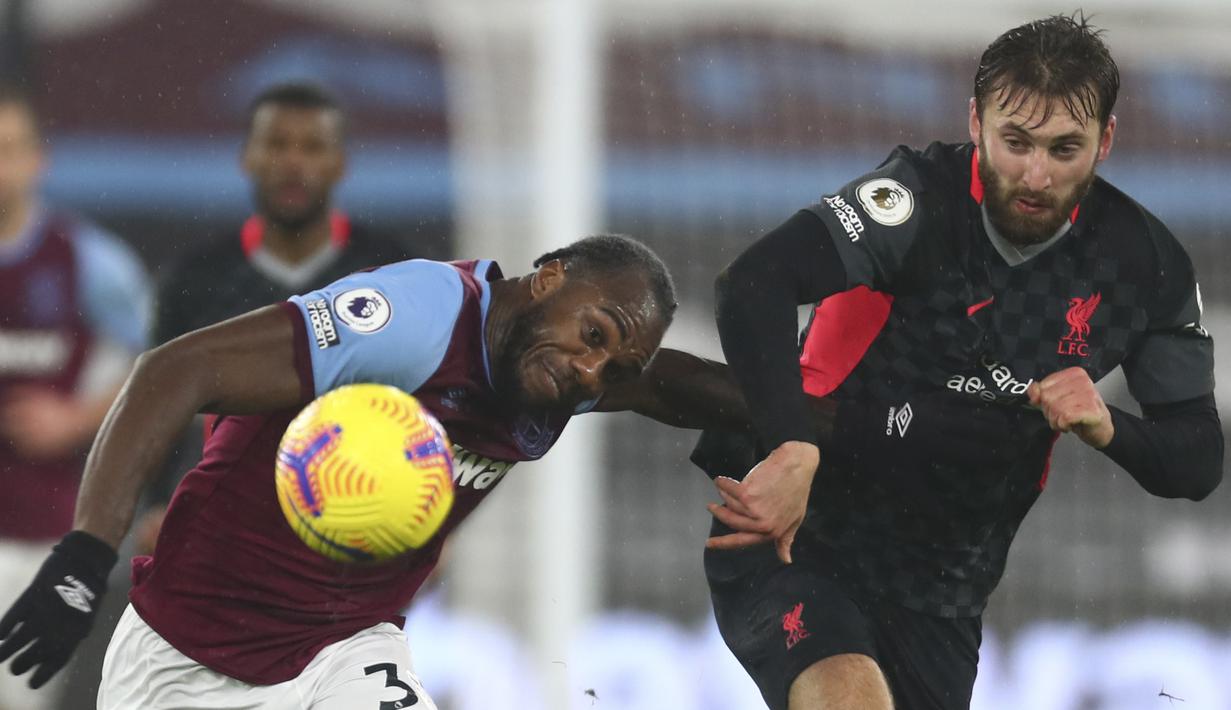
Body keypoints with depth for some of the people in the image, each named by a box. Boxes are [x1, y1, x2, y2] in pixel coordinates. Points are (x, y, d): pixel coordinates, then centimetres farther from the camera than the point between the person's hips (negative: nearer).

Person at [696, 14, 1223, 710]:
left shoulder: (1145, 262, -2)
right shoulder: (926, 197, -16)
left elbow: (1198, 463, 4)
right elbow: (753, 286, -31)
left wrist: (1107, 428, -19)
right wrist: (792, 452, -45)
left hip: (938, 598, 5)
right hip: (797, 535, -5)